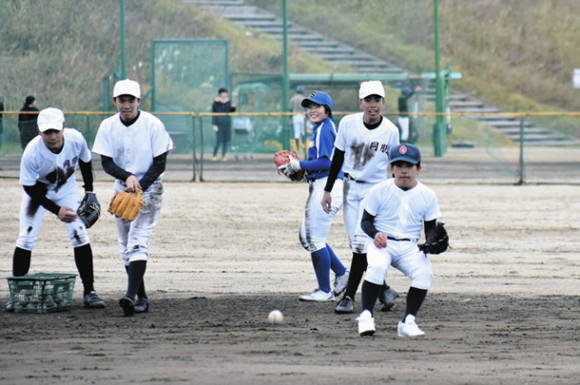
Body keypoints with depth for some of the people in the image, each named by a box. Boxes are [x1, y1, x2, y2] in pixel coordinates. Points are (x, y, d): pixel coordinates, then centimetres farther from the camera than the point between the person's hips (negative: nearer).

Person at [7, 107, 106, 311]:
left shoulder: (76, 139, -26)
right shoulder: (32, 152, -35)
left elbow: (85, 161, -2)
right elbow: (30, 188, -24)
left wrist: (89, 191, 2)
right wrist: (56, 210, -33)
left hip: (66, 189, 2)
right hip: (38, 190, -2)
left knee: (80, 235, -8)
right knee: (26, 238, -11)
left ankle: (89, 292, 0)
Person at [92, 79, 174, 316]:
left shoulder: (153, 125, -12)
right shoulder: (108, 127, -2)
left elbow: (160, 164, -10)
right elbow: (107, 163, -4)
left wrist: (140, 187, -20)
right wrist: (128, 177, -23)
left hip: (149, 189, -5)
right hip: (122, 189, 5)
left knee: (138, 242, -17)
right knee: (126, 246, 6)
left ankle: (131, 295, -28)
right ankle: (142, 298, 14)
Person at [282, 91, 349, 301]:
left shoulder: (324, 129, -11)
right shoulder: (320, 129, 20)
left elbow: (326, 162, -20)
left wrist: (300, 165, -13)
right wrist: (299, 170, 12)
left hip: (327, 187, -11)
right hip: (318, 187, 11)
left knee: (316, 239, -6)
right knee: (306, 237, 16)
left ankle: (325, 291, 1)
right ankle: (342, 274, 21)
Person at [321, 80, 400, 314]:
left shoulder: (390, 131, -8)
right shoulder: (348, 123, -5)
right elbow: (338, 158, 5)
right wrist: (327, 190, 5)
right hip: (351, 188, 3)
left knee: (361, 241, -14)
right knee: (357, 244, 3)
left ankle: (349, 296, -10)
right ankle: (383, 289, 18)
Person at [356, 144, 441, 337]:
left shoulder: (427, 195, 4)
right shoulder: (379, 191, -2)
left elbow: (430, 227, 10)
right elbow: (366, 221, 3)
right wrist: (375, 234, -20)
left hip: (410, 248, 2)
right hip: (381, 243, -2)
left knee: (425, 273, -27)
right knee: (377, 267, -36)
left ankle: (408, 322, -14)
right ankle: (366, 316, -23)